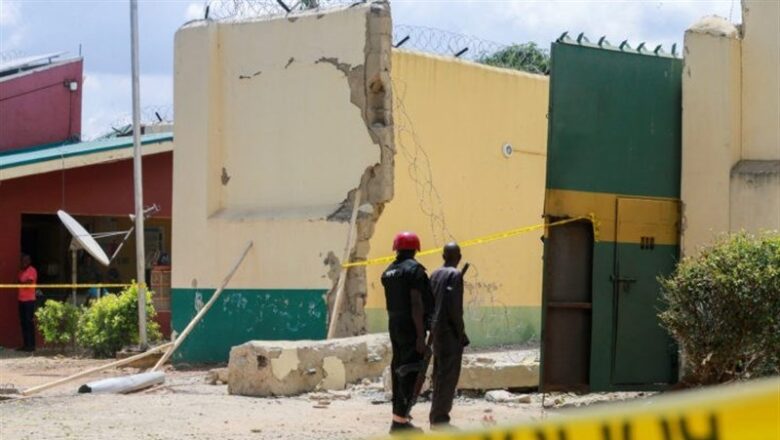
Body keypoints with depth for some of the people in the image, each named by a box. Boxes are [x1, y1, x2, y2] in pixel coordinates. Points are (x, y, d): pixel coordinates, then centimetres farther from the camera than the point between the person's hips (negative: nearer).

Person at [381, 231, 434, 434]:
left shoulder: (388, 271, 11)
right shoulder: (414, 269, -13)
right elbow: (416, 304, -19)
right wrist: (421, 335, -19)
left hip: (394, 326, 8)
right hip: (411, 327, -8)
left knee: (398, 368, 15)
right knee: (411, 372, -7)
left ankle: (399, 413, 23)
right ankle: (400, 419, -12)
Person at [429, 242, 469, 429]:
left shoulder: (435, 274, 12)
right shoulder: (455, 275, -12)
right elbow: (454, 307, -18)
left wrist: (432, 329, 16)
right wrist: (462, 333, -12)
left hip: (437, 331, 8)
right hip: (450, 332, -8)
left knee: (439, 375, 14)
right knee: (448, 376, -5)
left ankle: (437, 417, 17)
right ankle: (439, 418, -6)